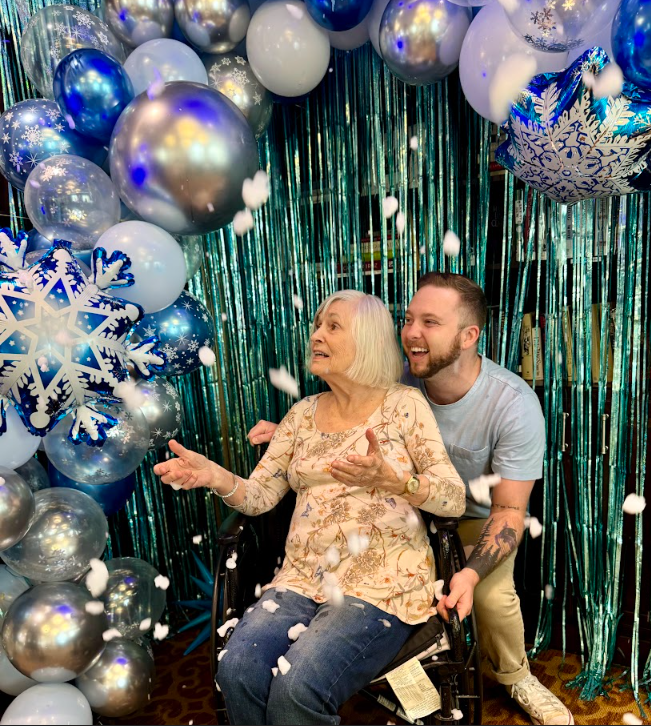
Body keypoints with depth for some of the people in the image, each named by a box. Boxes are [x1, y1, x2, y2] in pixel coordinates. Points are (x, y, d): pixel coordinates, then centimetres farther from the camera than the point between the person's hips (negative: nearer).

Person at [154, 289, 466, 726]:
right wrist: (215, 476, -16)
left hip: (380, 585, -3)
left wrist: (389, 479, -28)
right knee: (238, 670, -20)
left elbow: (455, 500, -8)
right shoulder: (304, 414, 10)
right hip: (304, 580, 4)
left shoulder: (404, 404, -3)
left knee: (298, 686, -24)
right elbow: (260, 495, 6)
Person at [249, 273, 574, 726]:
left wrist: (472, 573, -38)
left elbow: (508, 509, -22)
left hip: (480, 516, -2)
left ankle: (514, 677, 13)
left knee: (493, 596, -24)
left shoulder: (515, 405, -28)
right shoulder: (400, 379, -21)